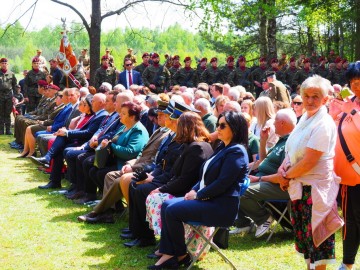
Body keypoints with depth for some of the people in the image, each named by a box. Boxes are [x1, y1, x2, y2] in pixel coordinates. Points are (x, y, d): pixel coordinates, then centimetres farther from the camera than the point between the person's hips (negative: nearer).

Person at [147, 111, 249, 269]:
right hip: (208, 199, 10)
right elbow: (206, 176, 20)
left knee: (172, 211, -19)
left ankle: (181, 255, 0)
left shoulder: (237, 151, -15)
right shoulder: (223, 148, 17)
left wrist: (198, 195, -13)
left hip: (222, 206, -10)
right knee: (166, 205, -1)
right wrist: (194, 190, 4)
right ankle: (168, 254, -5)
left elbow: (222, 183, -21)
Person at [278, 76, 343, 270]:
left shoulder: (323, 124, -19)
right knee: (303, 233, 18)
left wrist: (287, 176, -11)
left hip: (316, 187, -9)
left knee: (315, 237, 0)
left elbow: (309, 161, -23)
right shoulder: (305, 118, 9)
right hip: (299, 186, 9)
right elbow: (292, 148, 16)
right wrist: (284, 166, -2)